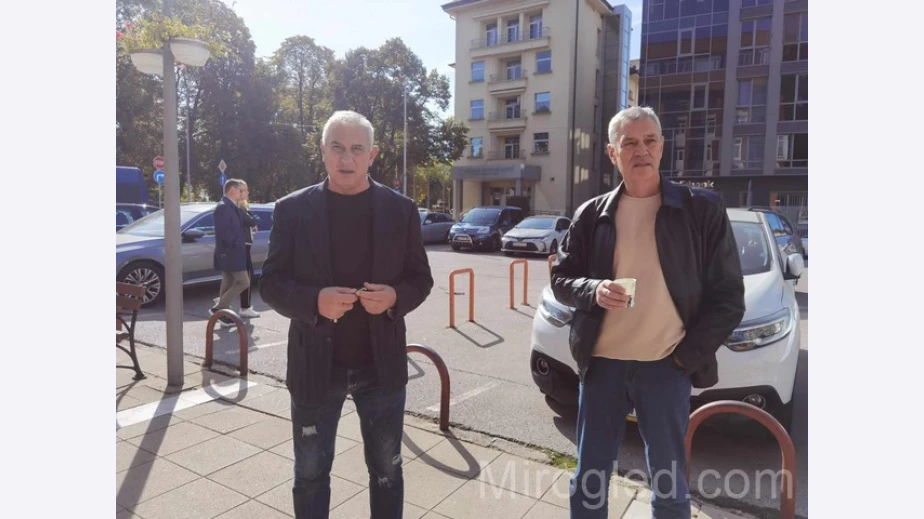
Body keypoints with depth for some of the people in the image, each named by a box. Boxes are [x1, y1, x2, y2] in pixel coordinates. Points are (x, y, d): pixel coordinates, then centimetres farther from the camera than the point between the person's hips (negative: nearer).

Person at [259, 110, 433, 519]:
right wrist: (314, 301, -22)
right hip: (316, 365, 0)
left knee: (387, 470, 17)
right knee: (310, 474, 16)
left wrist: (395, 297, -18)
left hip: (381, 365, 1)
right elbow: (271, 283, -2)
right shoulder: (292, 209, -2)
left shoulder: (400, 210, 0)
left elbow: (421, 278, 4)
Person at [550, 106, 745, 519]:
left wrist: (688, 356, -7)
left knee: (669, 484, 13)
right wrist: (593, 291, -13)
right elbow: (560, 279, 8)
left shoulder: (703, 209, -2)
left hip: (667, 367, -1)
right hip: (602, 365, 2)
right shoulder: (591, 215, 4)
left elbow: (728, 295, 0)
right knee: (588, 480, 13)